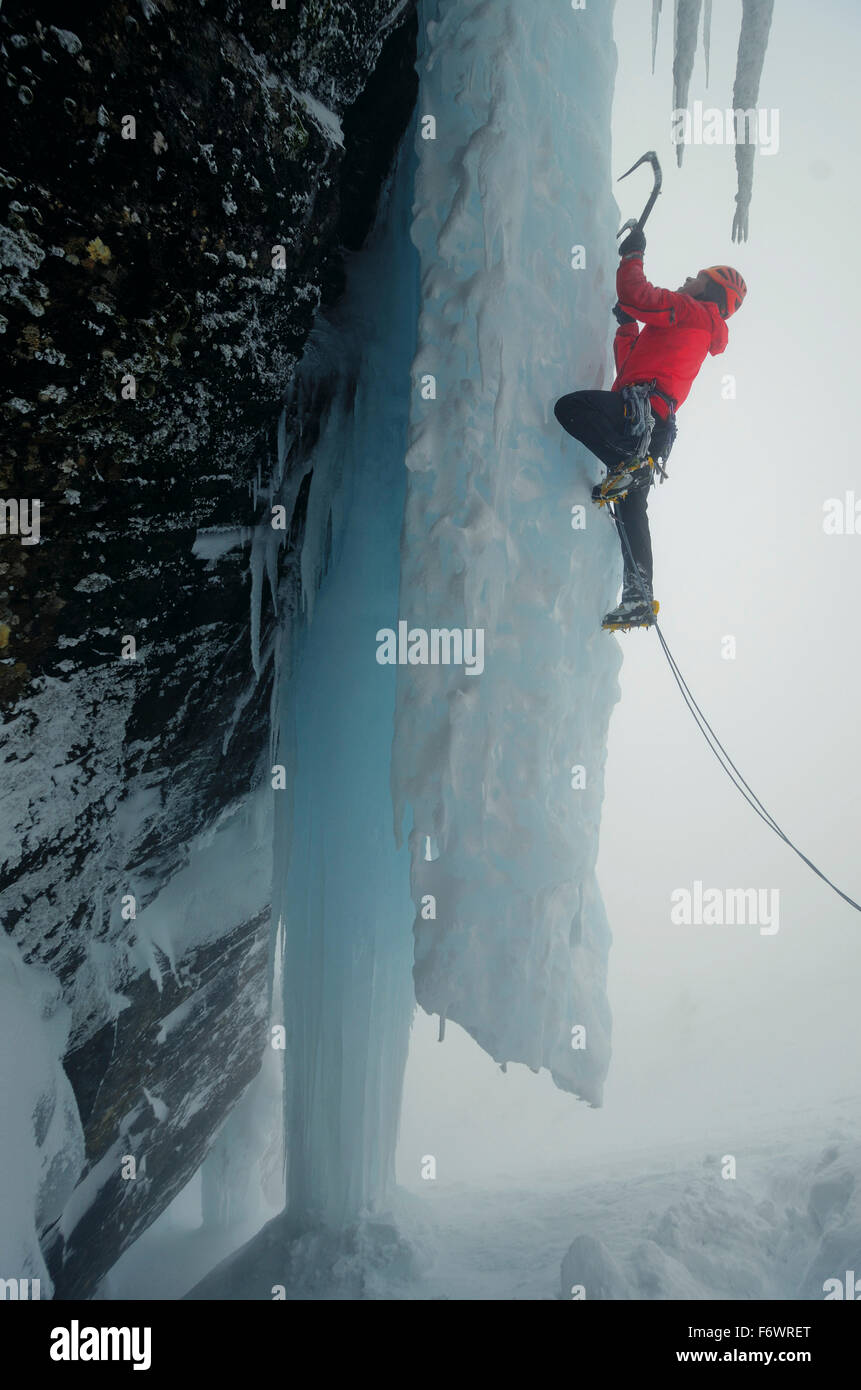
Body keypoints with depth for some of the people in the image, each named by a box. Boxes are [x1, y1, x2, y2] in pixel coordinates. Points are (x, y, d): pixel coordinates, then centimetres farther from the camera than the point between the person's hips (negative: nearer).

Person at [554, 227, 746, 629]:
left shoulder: (693, 311, 6)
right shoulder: (690, 326, 33)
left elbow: (636, 295, -5)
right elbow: (629, 363, 34)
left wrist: (632, 254, 11)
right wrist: (626, 325, 34)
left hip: (641, 406, -9)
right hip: (653, 430, 10)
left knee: (569, 407, -25)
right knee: (631, 510, 7)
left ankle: (627, 463, -26)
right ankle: (639, 599, 4)